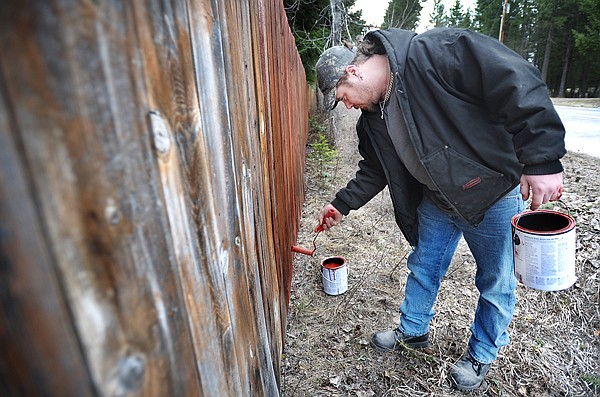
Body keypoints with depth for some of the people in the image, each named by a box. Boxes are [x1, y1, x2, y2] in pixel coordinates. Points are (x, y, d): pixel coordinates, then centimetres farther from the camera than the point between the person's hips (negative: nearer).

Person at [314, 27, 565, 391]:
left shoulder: (435, 52, -23)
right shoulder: (373, 117, 1)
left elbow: (518, 82, -26)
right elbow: (375, 170, 12)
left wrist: (542, 160, -29)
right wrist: (342, 204, 11)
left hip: (494, 193, -6)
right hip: (436, 201, 7)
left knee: (496, 282, 12)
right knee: (423, 268, 18)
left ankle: (483, 354, 37)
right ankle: (413, 331, 42)